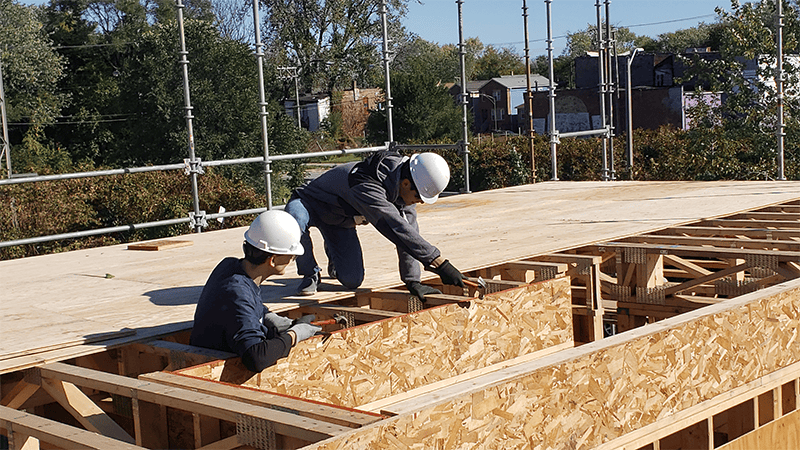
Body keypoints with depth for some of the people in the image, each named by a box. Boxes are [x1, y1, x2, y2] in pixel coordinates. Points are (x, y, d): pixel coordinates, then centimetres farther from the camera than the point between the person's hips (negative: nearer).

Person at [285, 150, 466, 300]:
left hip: (340, 221, 6)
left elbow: (410, 230, -15)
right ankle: (310, 274, -13)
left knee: (352, 281, -10)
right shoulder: (368, 188, -43)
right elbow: (398, 229, -52)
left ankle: (334, 252, 25)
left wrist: (413, 281, -22)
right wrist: (440, 264, -56)